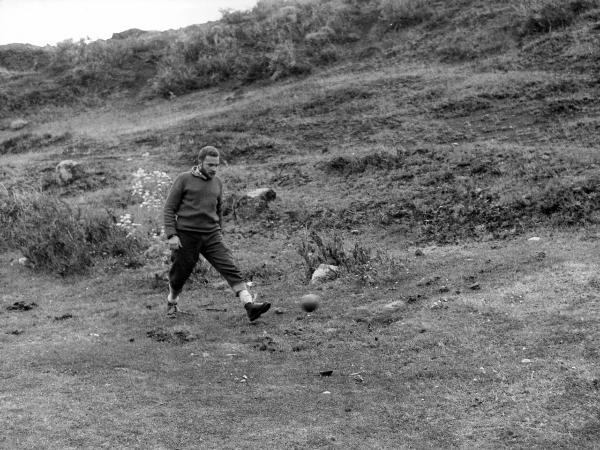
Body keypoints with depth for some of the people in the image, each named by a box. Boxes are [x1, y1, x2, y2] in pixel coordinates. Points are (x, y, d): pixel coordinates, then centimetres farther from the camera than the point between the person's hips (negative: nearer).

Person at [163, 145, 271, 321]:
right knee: (180, 273, 9)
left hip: (211, 236, 3)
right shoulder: (184, 179, -4)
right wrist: (171, 235, -11)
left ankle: (249, 305, -22)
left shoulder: (217, 183, 11)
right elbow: (169, 208, -3)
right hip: (186, 236, -3)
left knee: (230, 268, -12)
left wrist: (220, 232, 22)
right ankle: (172, 303, 38)